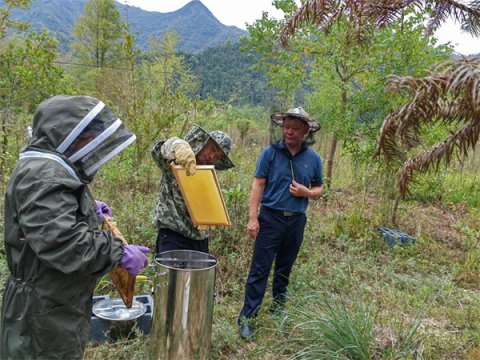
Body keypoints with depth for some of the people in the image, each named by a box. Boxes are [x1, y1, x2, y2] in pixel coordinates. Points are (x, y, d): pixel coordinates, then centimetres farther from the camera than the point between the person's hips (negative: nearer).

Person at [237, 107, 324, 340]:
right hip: (271, 217, -3)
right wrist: (252, 218, -13)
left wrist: (307, 192, -10)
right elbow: (258, 185, -7)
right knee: (260, 269, -2)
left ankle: (279, 308, 34)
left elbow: (319, 188, 13)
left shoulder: (313, 159, 4)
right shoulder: (270, 152, -5)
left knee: (284, 269, 16)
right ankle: (247, 317, 5)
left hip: (297, 221, 3)